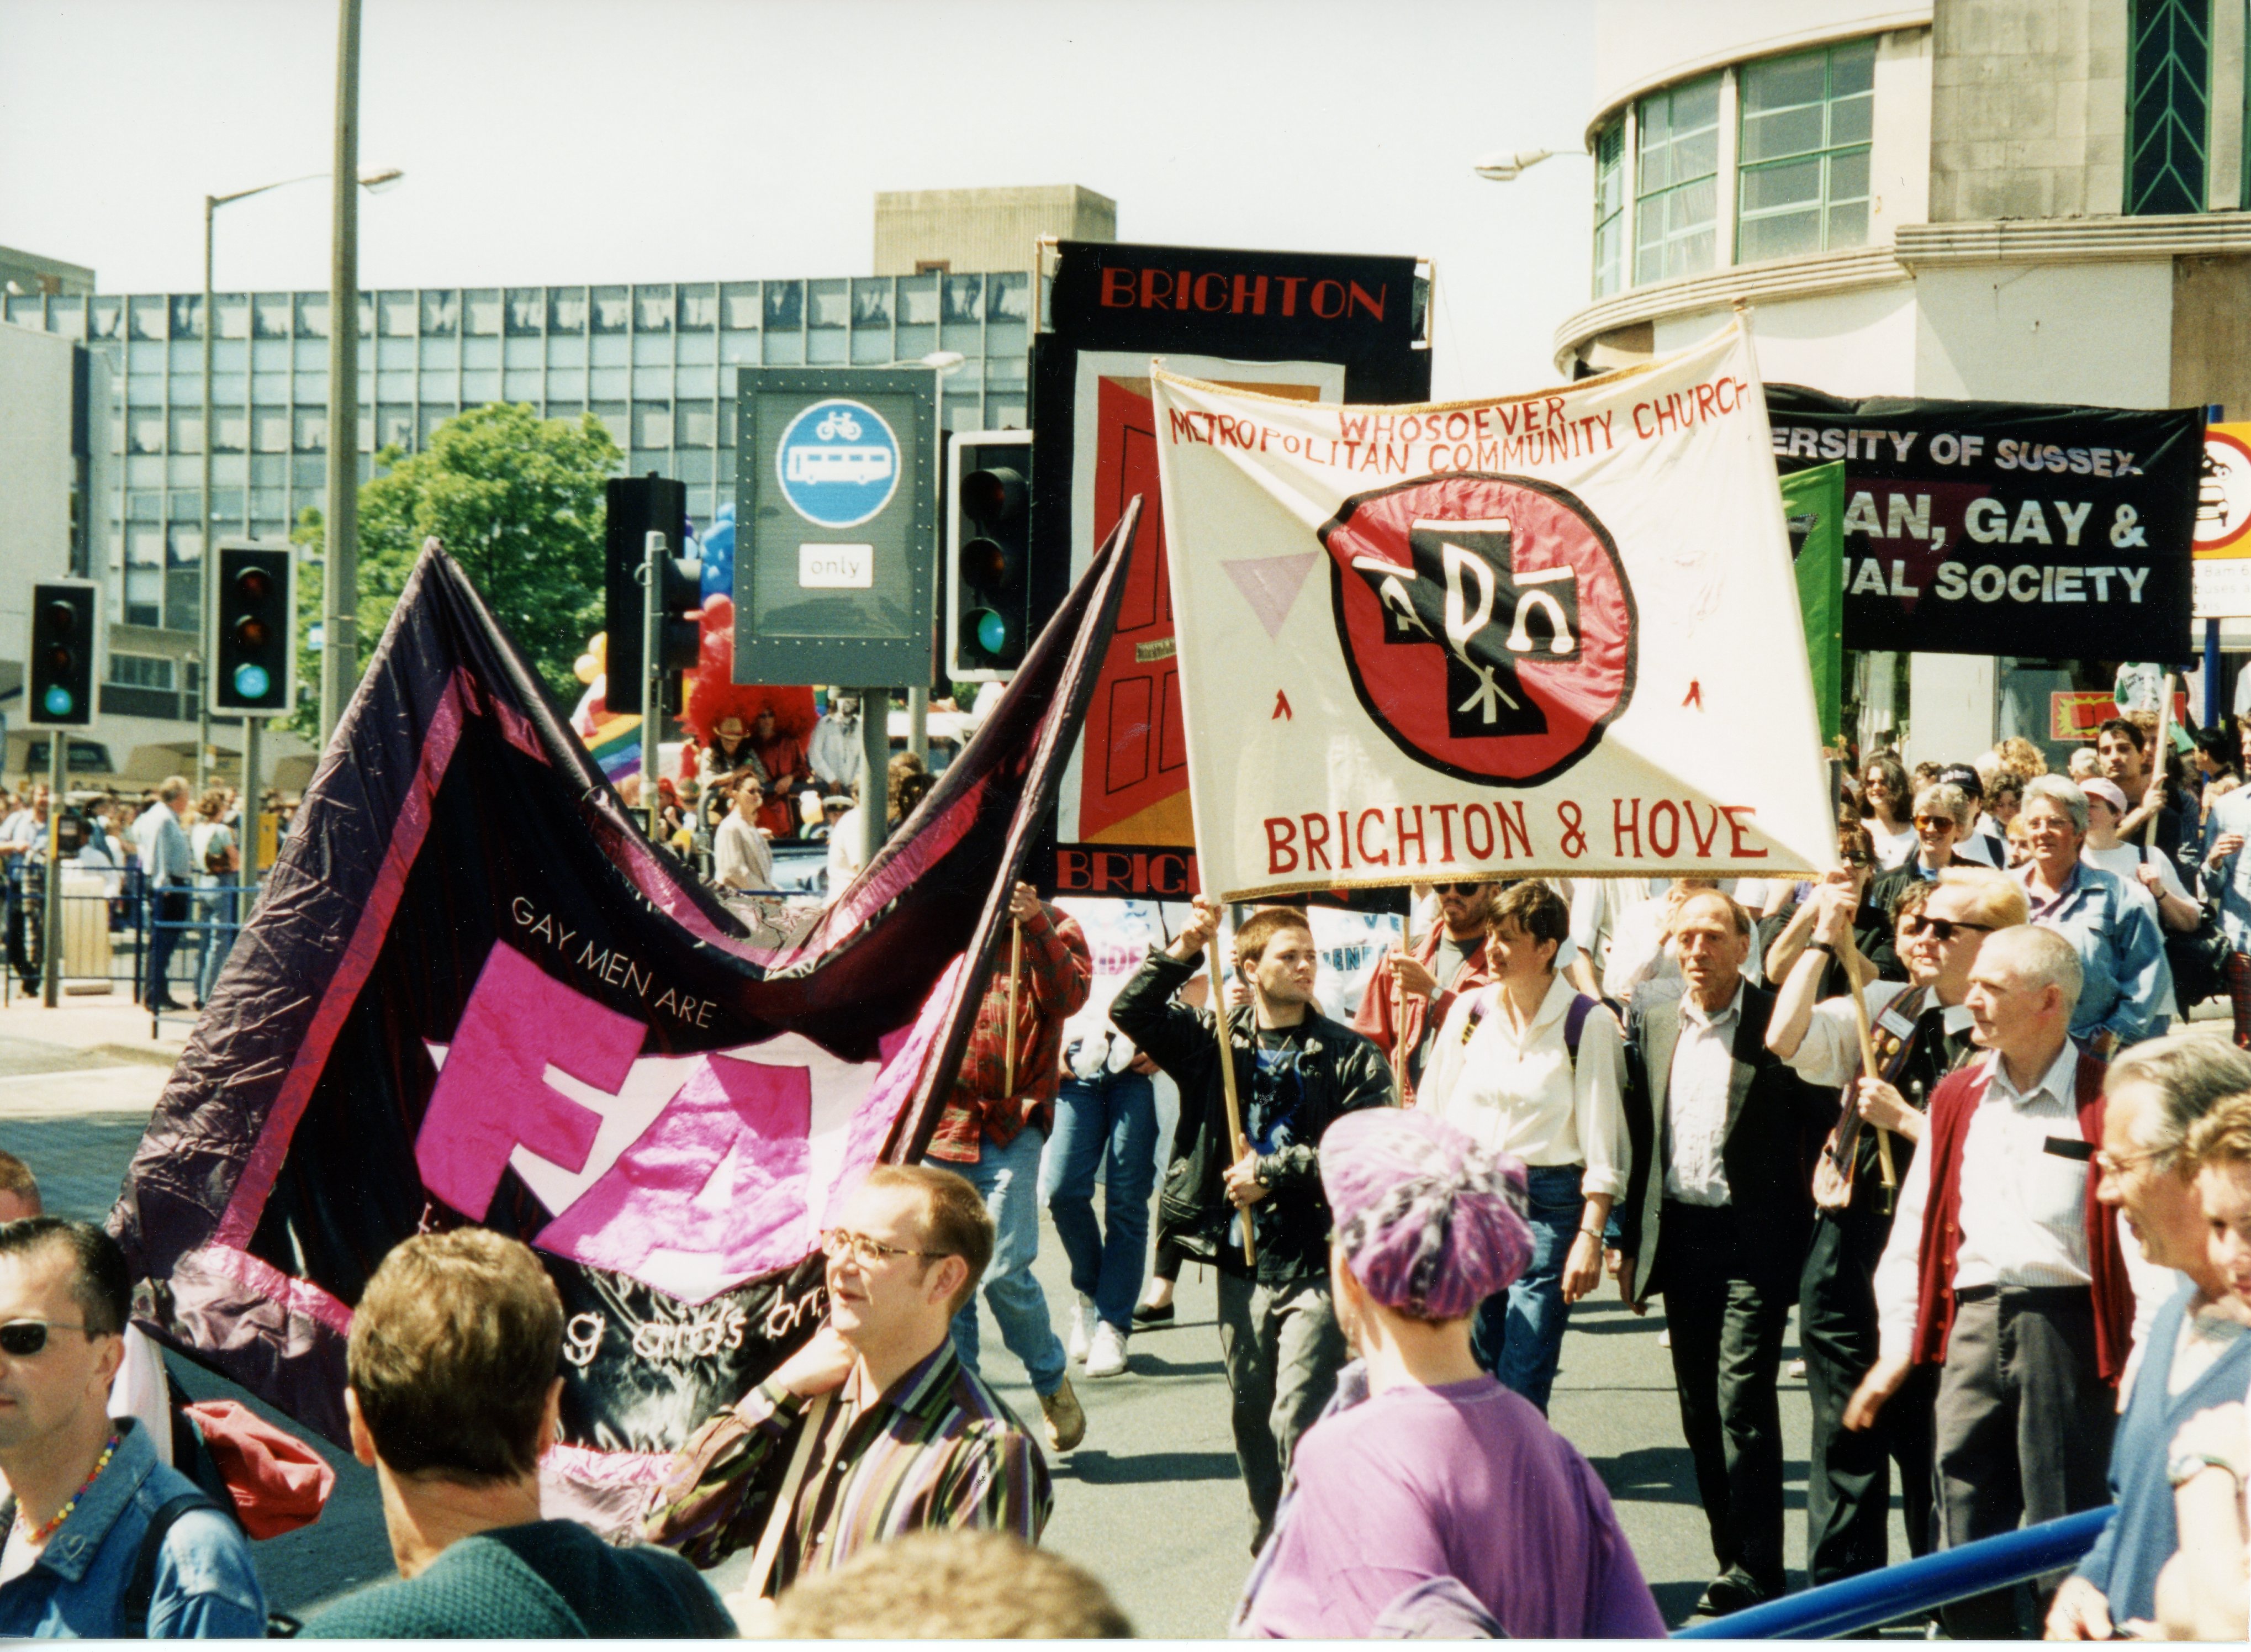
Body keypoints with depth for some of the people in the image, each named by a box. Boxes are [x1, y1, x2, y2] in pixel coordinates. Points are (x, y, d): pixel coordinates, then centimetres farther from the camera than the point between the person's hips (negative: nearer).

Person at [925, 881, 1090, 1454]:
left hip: (1010, 1129, -3)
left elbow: (1068, 997, -13)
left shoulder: (1052, 927, 6)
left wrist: (1036, 927, -22)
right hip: (942, 1123, 3)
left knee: (1005, 1272, -8)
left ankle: (1052, 1380, 16)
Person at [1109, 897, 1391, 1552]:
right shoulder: (1213, 1039, 8)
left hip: (1314, 1261, -4)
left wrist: (1273, 1171, -10)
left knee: (1299, 1417, -13)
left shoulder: (1351, 1058, -1)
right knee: (1251, 1415, 13)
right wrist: (1181, 953, -8)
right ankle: (1270, 1542, 27)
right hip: (1239, 1259, 4)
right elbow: (1129, 1013, 3)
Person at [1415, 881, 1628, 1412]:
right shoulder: (1469, 1009, 7)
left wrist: (1591, 1235, -9)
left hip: (1547, 1206, -4)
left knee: (1523, 1388, -6)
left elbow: (1603, 1147, -5)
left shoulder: (1588, 1023, -5)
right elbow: (1434, 1114, 12)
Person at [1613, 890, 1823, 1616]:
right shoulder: (1652, 1023, 11)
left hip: (1754, 1237, -6)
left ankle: (1753, 1574, -5)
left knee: (1743, 1400, -10)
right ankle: (1735, 1559, 20)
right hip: (1680, 1235, 6)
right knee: (1700, 1410, 9)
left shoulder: (1776, 1021, -5)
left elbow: (1822, 1120, -5)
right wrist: (1631, 1241, 14)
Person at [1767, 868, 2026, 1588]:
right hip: (1849, 1249, 5)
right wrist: (1822, 941, -5)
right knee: (1845, 1436, 12)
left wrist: (1904, 1118, -14)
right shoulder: (1886, 1006, 8)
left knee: (1933, 1443, 4)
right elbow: (1784, 1038, -4)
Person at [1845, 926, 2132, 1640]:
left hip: (2065, 1327, -5)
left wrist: (2142, 1356, -15)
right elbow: (1914, 1227, 15)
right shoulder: (1957, 1100, 13)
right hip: (1972, 1326, 5)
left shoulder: (2102, 1102, -5)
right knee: (1964, 1541, 8)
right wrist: (1897, 1345, 11)